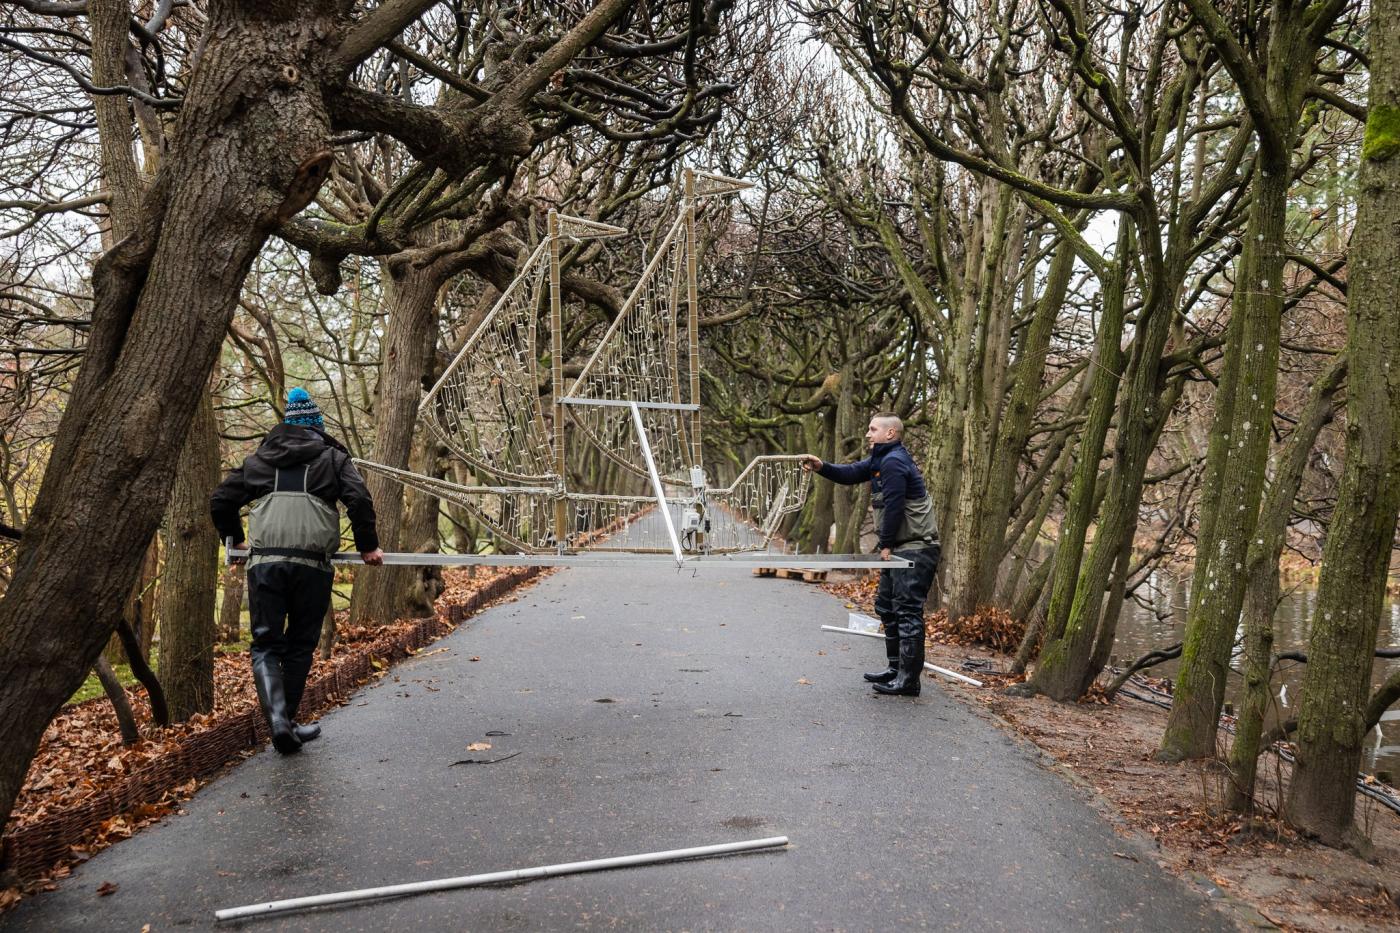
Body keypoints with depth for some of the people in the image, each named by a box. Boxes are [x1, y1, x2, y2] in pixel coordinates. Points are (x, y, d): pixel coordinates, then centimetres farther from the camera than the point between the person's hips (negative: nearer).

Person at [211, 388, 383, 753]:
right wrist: (367, 546, 5)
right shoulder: (333, 457, 10)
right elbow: (359, 500, -5)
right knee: (299, 644, 12)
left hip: (264, 562, 2)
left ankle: (278, 718, -15)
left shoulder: (260, 459, 18)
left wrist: (234, 539, 35)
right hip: (312, 565, -1)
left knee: (265, 644, 6)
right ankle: (287, 722, 20)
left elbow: (221, 500, 20)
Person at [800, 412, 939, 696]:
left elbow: (893, 506, -21)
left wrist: (886, 545, -14)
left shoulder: (893, 462, -18)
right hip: (900, 550, 11)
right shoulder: (880, 459, 15)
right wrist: (821, 467, -4)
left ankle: (909, 680, -3)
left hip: (915, 550, -11)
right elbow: (851, 474, 13)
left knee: (907, 611, -8)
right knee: (886, 606, 17)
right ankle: (896, 667, 27)